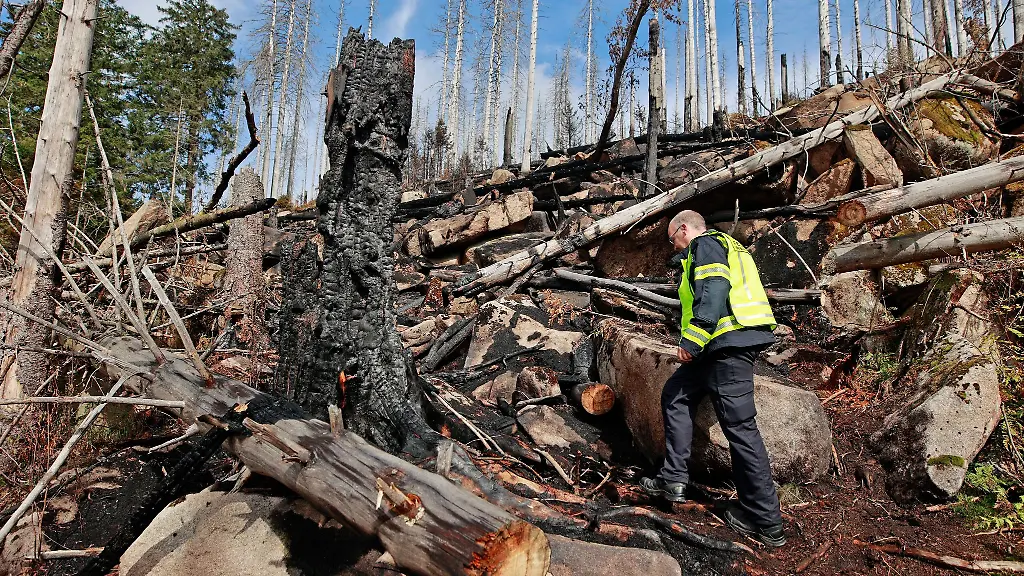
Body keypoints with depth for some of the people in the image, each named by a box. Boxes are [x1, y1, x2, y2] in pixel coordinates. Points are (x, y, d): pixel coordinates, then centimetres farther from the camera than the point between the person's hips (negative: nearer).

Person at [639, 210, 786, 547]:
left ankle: (766, 522, -1)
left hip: (729, 342, -11)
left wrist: (691, 342, -19)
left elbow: (713, 293, -19)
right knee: (676, 395, 16)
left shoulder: (705, 244, -3)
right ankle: (673, 478, 14)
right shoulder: (727, 247, 28)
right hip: (730, 343, 11)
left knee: (740, 426, -7)